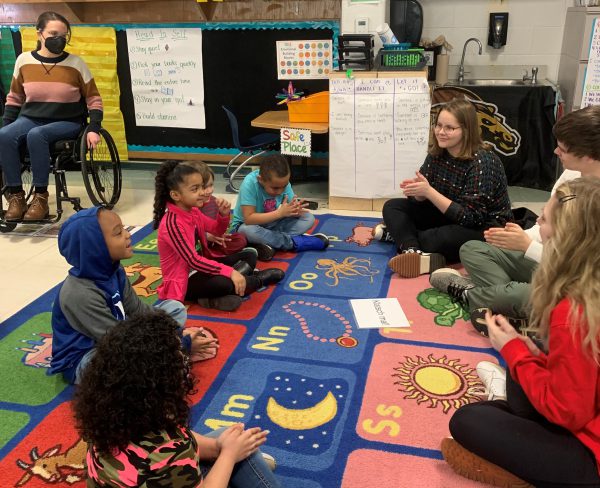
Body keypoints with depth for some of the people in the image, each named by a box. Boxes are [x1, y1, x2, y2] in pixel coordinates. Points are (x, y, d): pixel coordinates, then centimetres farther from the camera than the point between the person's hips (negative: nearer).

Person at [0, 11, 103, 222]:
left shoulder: (76, 63, -4)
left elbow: (94, 100, 1)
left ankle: (40, 197, -24)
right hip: (30, 118, 3)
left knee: (36, 135, -35)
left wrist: (93, 129, -12)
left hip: (67, 122, -3)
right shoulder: (24, 60, 2)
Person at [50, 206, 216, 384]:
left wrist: (180, 333, -10)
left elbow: (138, 310, 1)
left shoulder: (112, 270, -5)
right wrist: (183, 344, -25)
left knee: (175, 308, 5)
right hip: (83, 359, -8)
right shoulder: (80, 294, -31)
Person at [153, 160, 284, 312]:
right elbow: (192, 260, -31)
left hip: (199, 266, 10)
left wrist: (224, 214, -8)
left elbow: (218, 230, 15)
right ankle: (260, 279, -4)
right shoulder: (172, 223, -25)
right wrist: (230, 272, -35)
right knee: (224, 284, -37)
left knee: (249, 256, 10)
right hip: (183, 282, -10)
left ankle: (216, 298, -11)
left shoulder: (192, 211, 2)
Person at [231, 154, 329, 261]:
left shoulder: (283, 182, -13)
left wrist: (296, 210, -36)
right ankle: (295, 242, -22)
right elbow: (248, 219, -34)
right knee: (248, 230, -41)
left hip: (273, 225, 5)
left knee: (309, 218, -10)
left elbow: (289, 211, -11)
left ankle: (269, 243, -24)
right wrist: (280, 213, -38)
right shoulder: (249, 184, -29)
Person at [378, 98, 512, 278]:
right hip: (448, 217, 7)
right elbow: (425, 199, 2)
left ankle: (397, 234, -13)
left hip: (485, 230, -7)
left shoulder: (482, 163, -24)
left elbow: (469, 218, -27)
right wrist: (417, 190, -22)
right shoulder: (436, 154, -5)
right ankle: (414, 252, -29)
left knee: (449, 237, -38)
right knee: (392, 206, -3)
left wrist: (428, 191, -31)